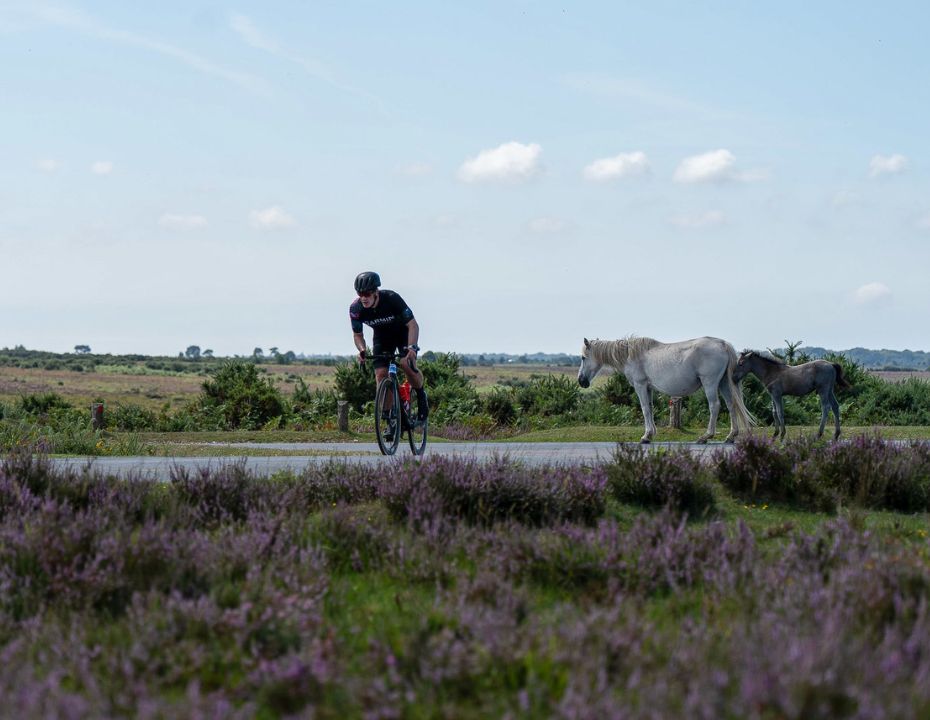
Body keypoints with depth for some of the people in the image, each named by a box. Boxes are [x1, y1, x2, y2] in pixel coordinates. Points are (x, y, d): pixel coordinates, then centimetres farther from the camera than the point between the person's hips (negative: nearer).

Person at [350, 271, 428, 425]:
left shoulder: (392, 299, -34)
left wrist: (411, 347, -46)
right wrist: (362, 351, -29)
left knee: (407, 364, -27)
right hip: (381, 337, 3)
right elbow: (357, 334, -8)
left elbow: (413, 325, -30)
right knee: (380, 375, -12)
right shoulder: (356, 309, -25)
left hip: (403, 332, -3)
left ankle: (421, 396, 1)